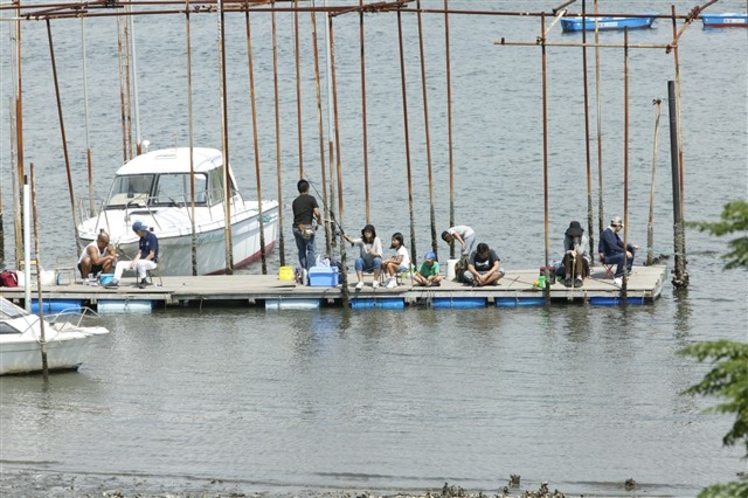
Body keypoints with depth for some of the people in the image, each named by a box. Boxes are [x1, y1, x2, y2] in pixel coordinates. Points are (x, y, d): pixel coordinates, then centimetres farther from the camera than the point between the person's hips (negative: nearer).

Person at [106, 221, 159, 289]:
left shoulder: (152, 237, -12)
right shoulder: (142, 239, 14)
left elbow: (152, 255, -16)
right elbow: (139, 253, 12)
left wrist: (136, 262, -15)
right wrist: (134, 261, -8)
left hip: (151, 262, -8)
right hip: (142, 261, 8)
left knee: (140, 263, -42)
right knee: (120, 264, -2)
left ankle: (143, 281, -20)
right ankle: (115, 282, -20)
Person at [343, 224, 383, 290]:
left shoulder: (376, 240, -10)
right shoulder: (361, 241, -7)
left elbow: (379, 254, -17)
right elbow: (353, 241, -29)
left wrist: (373, 253, -40)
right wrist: (346, 237, -51)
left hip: (375, 265, -1)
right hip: (365, 264, 1)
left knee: (377, 260, -34)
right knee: (358, 260, -29)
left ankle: (376, 281, -20)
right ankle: (361, 282, -29)